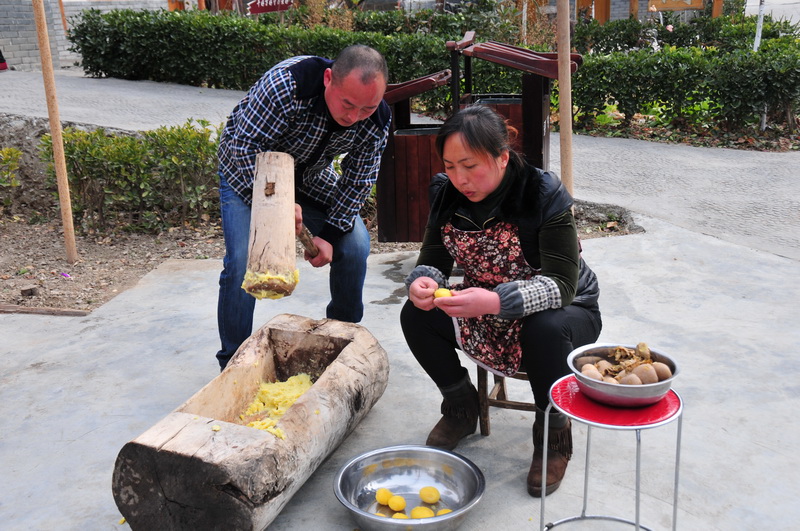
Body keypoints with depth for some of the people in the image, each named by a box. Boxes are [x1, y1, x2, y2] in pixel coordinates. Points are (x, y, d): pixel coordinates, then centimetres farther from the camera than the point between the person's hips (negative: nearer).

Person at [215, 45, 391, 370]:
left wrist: (331, 234, -20)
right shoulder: (286, 84, -38)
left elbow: (358, 181, -12)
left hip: (310, 176, 4)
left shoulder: (377, 120, -22)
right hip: (248, 170, -4)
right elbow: (247, 147, -31)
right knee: (242, 262, -18)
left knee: (355, 245, -8)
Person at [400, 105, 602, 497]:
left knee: (545, 330, -38)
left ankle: (554, 435, -9)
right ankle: (461, 407, 10)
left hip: (563, 310, -4)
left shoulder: (544, 195, -26)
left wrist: (495, 301, -48)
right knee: (416, 316, -16)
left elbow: (561, 284, -32)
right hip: (485, 316, 5)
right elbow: (433, 261, -6)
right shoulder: (448, 194, -10)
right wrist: (422, 284, -32)